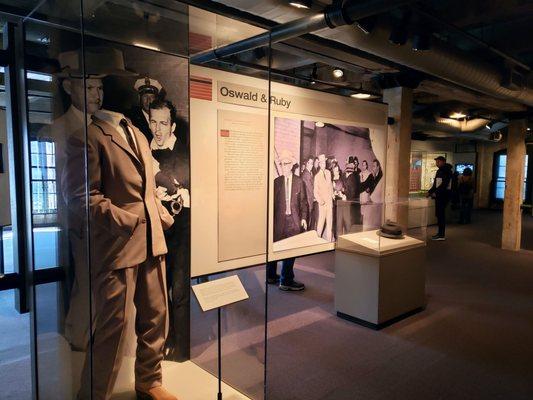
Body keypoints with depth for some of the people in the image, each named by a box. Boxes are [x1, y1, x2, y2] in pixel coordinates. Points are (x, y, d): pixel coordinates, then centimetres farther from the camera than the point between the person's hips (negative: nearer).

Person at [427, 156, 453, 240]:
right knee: (438, 214, 10)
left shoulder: (447, 171, -10)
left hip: (444, 195, -9)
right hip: (438, 195, 9)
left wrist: (436, 193, -22)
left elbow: (444, 184, -19)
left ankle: (442, 235, -8)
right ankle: (440, 233, 17)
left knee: (441, 214, -10)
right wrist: (430, 192, 8)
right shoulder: (438, 171, 17)